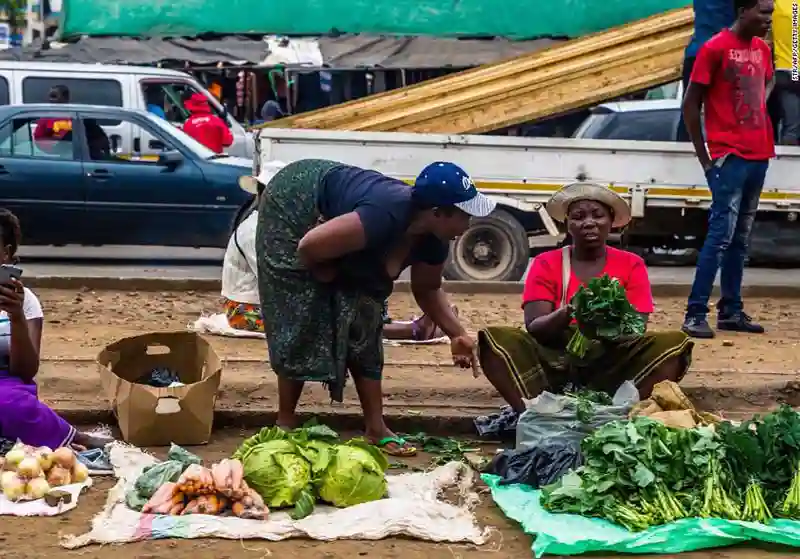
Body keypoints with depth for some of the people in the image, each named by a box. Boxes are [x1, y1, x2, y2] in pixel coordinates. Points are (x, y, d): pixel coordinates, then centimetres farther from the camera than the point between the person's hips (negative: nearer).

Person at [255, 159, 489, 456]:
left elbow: (427, 290, 3)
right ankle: (285, 425, 3)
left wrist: (457, 334, -7)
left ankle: (376, 429, 6)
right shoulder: (385, 217, -42)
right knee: (302, 323, -9)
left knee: (361, 320, 3)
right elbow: (308, 247, -38)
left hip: (331, 217, 8)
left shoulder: (433, 240, -16)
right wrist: (327, 275, -17)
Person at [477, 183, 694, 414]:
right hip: (554, 362, 0)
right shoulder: (546, 263, 4)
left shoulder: (631, 265, 5)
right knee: (495, 339, -25)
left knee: (675, 343, -25)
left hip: (614, 364, 1)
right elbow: (533, 328, -8)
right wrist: (567, 313, -29)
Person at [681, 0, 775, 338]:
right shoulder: (715, 48, -9)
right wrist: (705, 158, -8)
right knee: (722, 235, -12)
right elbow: (690, 105, -8)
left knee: (741, 239, 10)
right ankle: (695, 314, -9)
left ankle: (731, 311, 16)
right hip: (729, 156, -7)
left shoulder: (763, 49, 11)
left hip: (759, 155, 7)